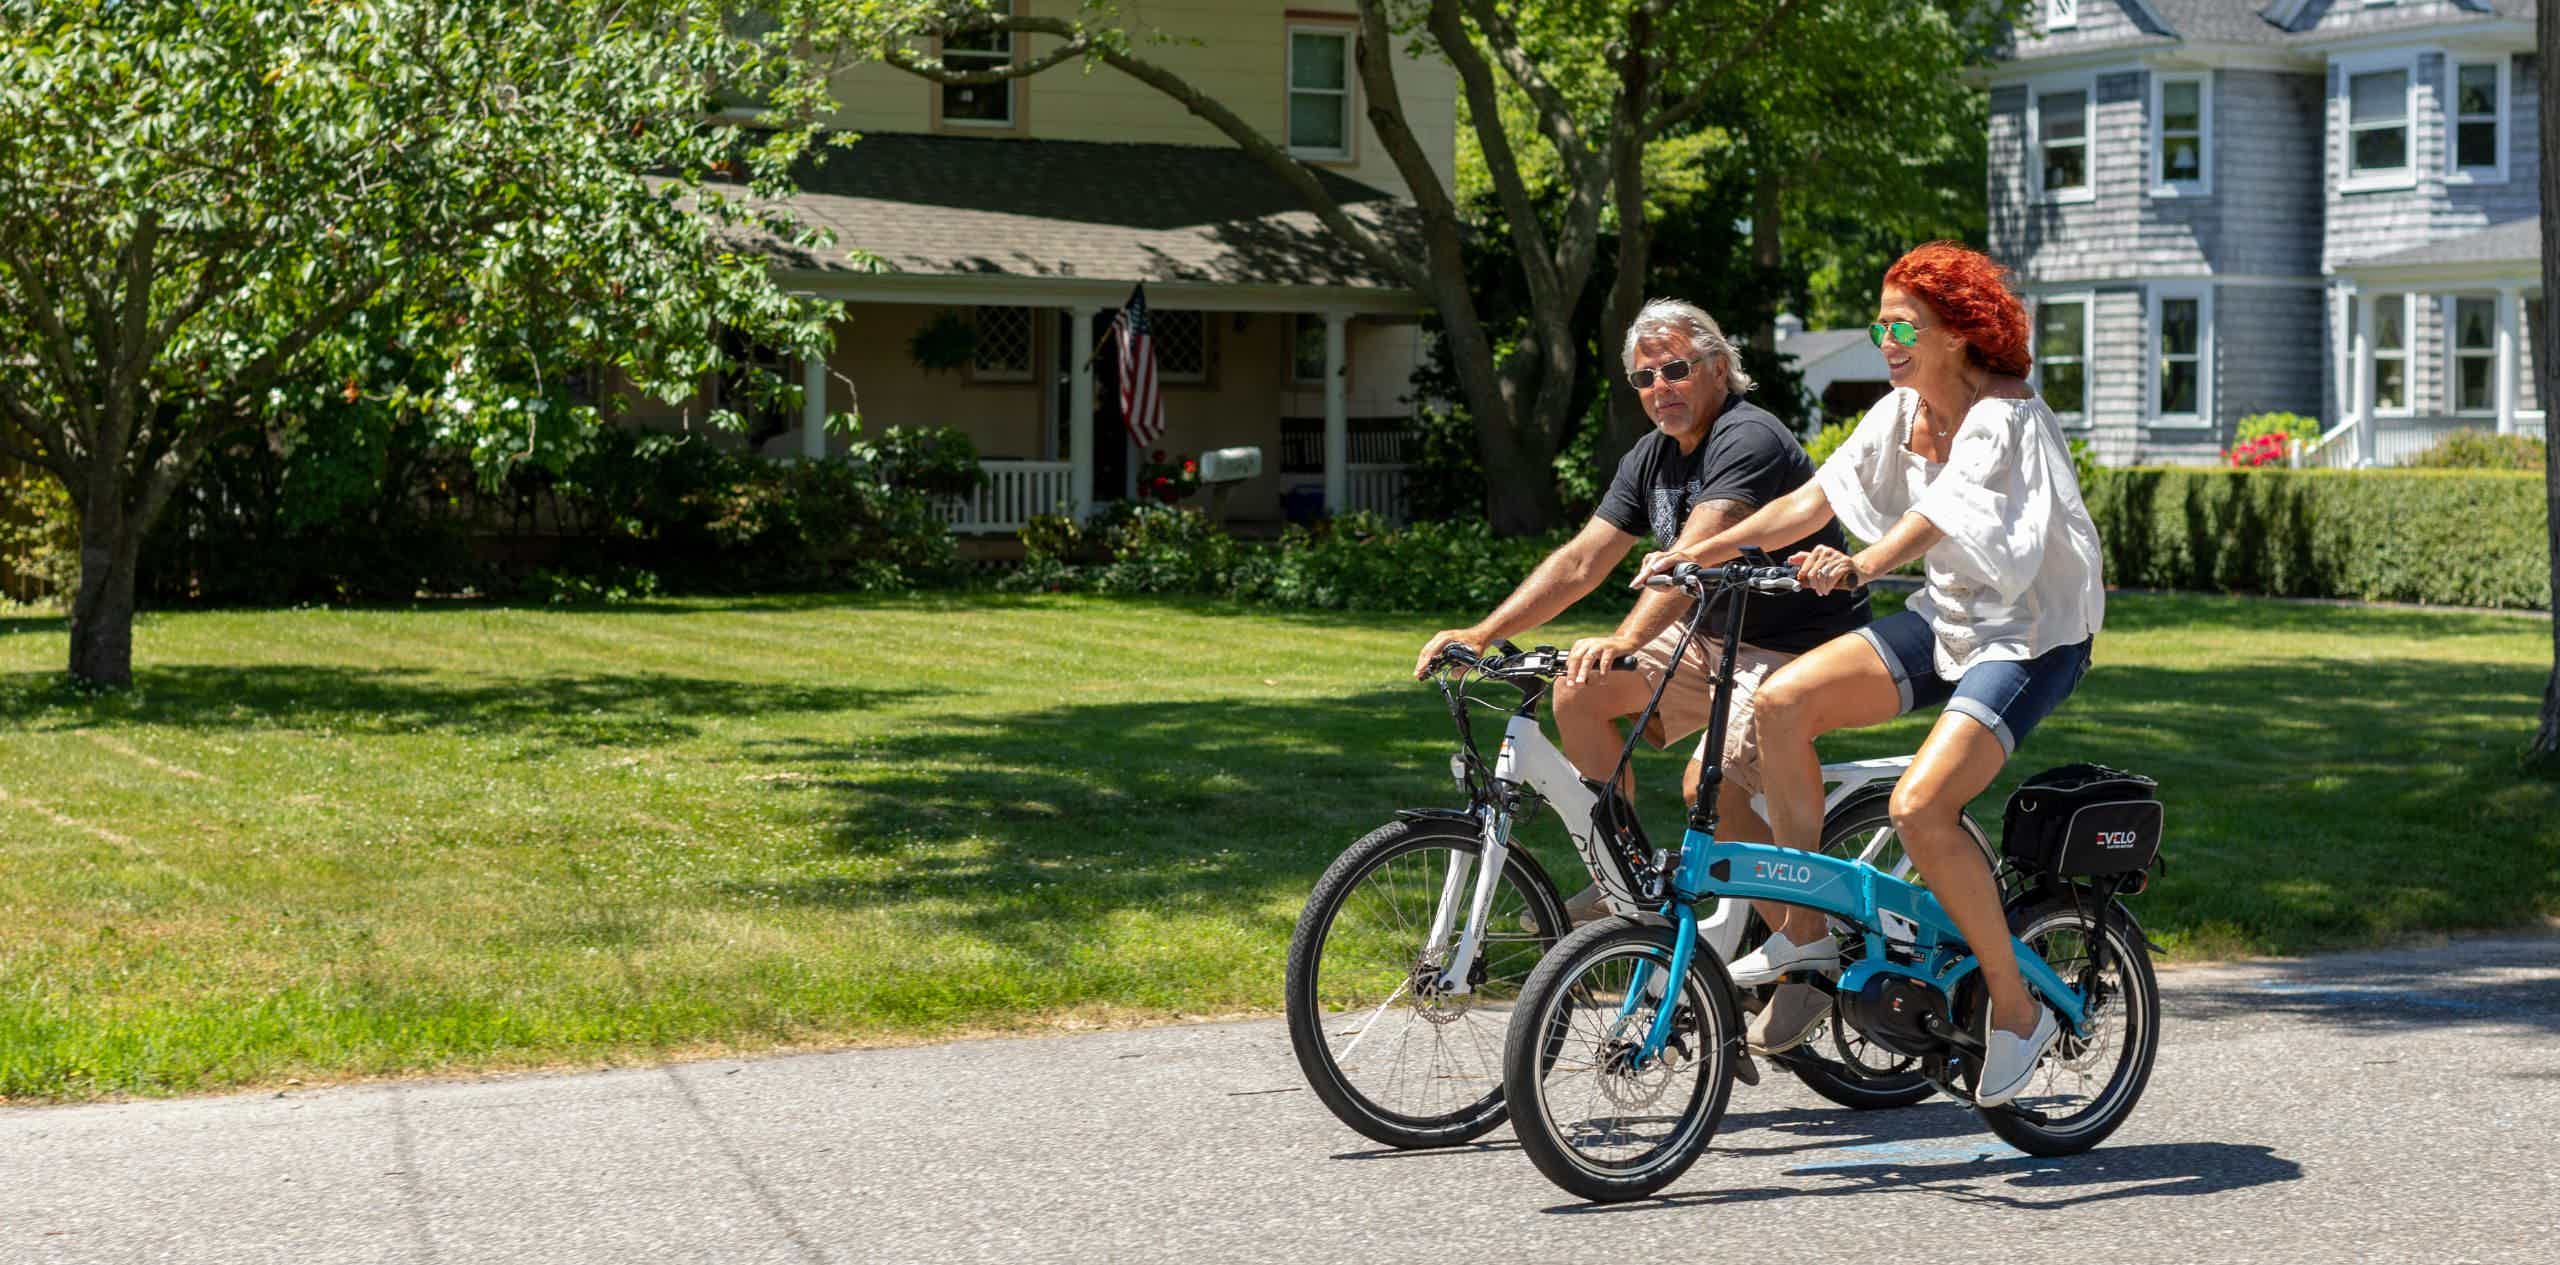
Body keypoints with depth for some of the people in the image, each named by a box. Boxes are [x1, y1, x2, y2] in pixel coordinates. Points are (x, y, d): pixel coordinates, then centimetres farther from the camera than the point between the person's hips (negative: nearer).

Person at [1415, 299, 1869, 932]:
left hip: (1799, 649, -9)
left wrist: (1624, 639, -50)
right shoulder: (1652, 457, 8)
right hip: (1713, 637, 9)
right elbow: (1579, 561, 4)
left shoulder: (1748, 438, -20)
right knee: (1578, 689, -3)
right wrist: (1480, 634, -6)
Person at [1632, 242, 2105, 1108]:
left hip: (2033, 635, -7)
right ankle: (1809, 936, -6)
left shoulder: (2003, 415, -18)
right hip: (1946, 618, 7)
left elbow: (1942, 510, -35)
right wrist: (1701, 553, -9)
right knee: (1785, 699, -16)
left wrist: (1861, 567, -53)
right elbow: (1814, 499, 2)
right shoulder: (1901, 412, 6)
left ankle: (2017, 1009, -8)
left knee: (1920, 808, -27)